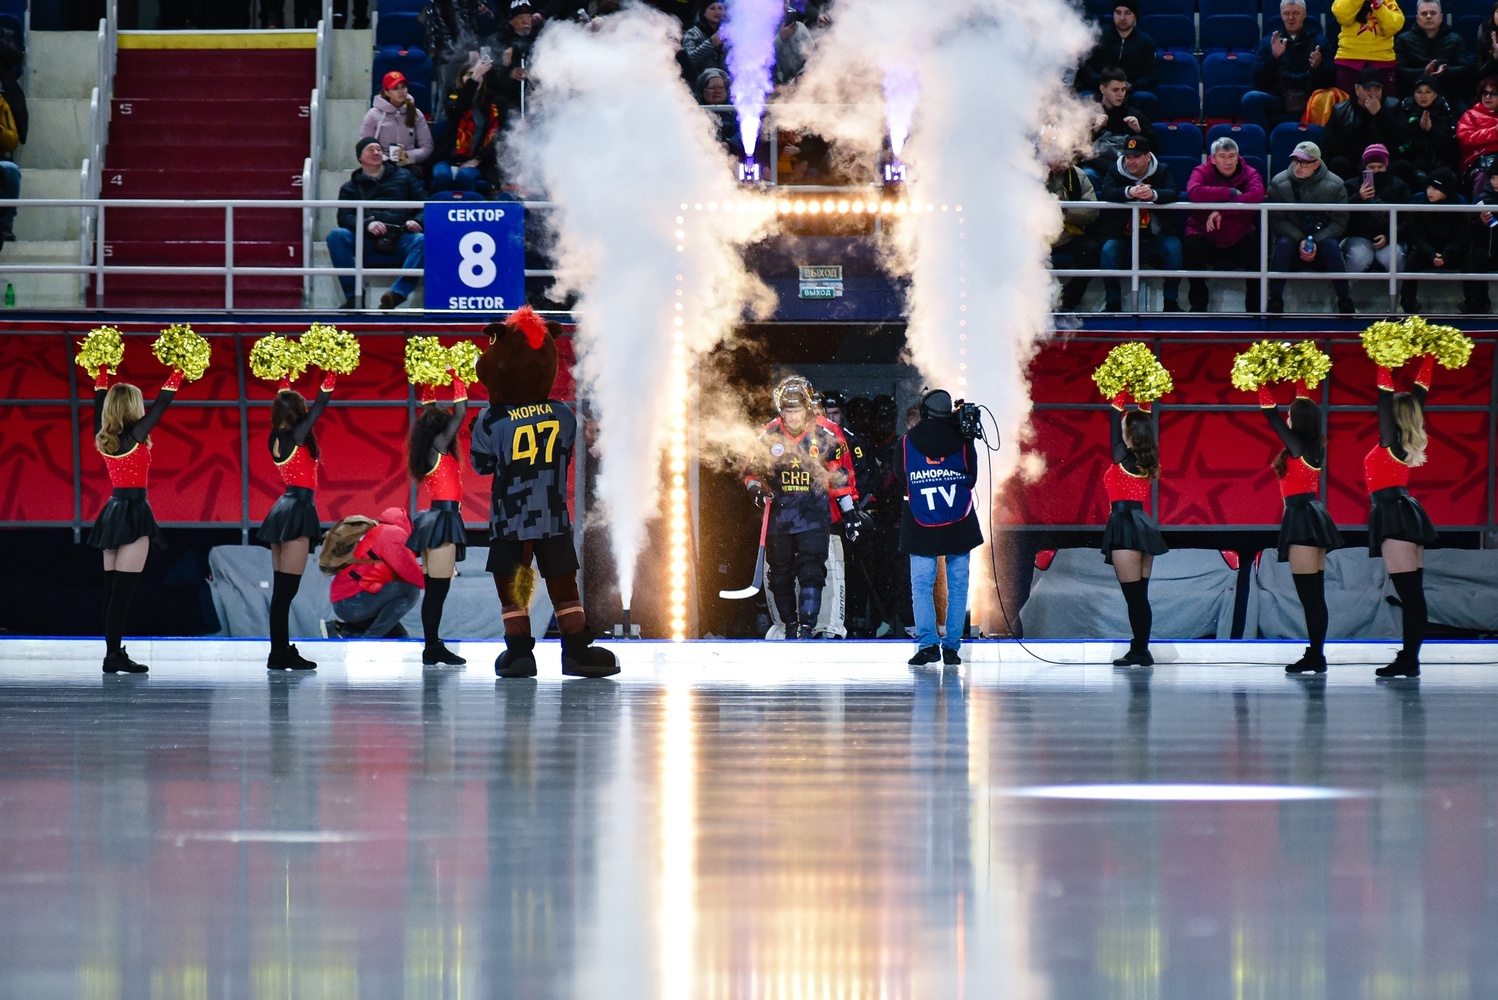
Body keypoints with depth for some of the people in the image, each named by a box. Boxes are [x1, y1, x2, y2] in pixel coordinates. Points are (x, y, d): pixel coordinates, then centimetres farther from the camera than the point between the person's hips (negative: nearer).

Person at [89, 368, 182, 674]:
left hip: (113, 510, 8)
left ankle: (114, 653, 7)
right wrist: (178, 373, -4)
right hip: (134, 511, -8)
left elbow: (100, 399, 19)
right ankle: (114, 655, -11)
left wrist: (102, 371, 28)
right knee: (123, 589, -8)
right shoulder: (135, 435, -14)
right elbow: (162, 403, -11)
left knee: (113, 588, 7)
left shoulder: (102, 436, 4)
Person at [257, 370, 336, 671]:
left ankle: (281, 651, 12)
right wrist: (331, 377, -10)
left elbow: (283, 402, 25)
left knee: (281, 588, 9)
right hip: (299, 509, -9)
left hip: (284, 508, 9)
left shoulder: (276, 437, 8)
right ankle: (280, 655, -9)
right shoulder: (296, 437, -13)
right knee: (286, 588, -9)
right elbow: (320, 405, -13)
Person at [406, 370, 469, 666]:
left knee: (433, 590, 9)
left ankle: (432, 647, 11)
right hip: (444, 519, -9)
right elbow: (461, 413, -12)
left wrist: (430, 386, 25)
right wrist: (457, 380, -5)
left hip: (434, 518, 9)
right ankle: (433, 649, -10)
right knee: (438, 589, -9)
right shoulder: (439, 450, -11)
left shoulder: (427, 451, 10)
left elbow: (429, 413, 25)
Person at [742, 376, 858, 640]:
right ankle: (790, 628, 22)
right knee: (780, 575, 8)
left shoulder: (826, 435, -3)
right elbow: (752, 470, 13)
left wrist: (849, 514, 3)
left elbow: (840, 477, 4)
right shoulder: (769, 435, 1)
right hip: (779, 515, 3)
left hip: (814, 516, -3)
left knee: (811, 572, -15)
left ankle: (807, 629, -18)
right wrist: (756, 488, -9)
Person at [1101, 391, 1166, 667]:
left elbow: (1114, 422, -3)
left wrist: (1121, 395, 4)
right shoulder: (1147, 460, 7)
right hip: (1142, 522, 8)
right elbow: (1145, 420, 20)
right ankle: (1141, 649, 9)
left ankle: (1140, 652, -10)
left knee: (1133, 594, -8)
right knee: (1140, 595, 9)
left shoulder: (1122, 458, -10)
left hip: (1124, 523, -8)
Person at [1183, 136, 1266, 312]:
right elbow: (1194, 192, -29)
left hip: (1239, 239, 1)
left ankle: (1254, 309, -11)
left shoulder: (1249, 174, -2)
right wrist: (1231, 193, -25)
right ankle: (1198, 306, -13)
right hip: (1206, 237, -1)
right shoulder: (1202, 172, -5)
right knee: (1192, 245, -32)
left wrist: (1221, 212, -32)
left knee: (1257, 248, -29)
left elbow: (1256, 196, -26)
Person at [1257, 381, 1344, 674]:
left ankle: (1315, 656, -12)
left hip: (1301, 517, -9)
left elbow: (1271, 413, -8)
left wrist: (1262, 385, -1)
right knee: (1315, 593, 10)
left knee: (1308, 593, -10)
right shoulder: (1315, 447, 9)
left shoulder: (1296, 446, -12)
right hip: (1314, 516, 9)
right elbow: (1306, 406, 23)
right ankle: (1316, 655, 12)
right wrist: (1301, 380, 31)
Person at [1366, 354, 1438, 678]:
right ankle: (1409, 659, 8)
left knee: (1408, 591, -12)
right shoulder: (1407, 444, 10)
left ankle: (1409, 660, -14)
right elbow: (1419, 393, 16)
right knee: (1412, 592, 6)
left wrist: (1384, 368, -11)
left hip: (1395, 515, -9)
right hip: (1404, 513, 9)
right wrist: (1428, 359, 21)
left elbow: (1385, 398, -13)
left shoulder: (1389, 442, -9)